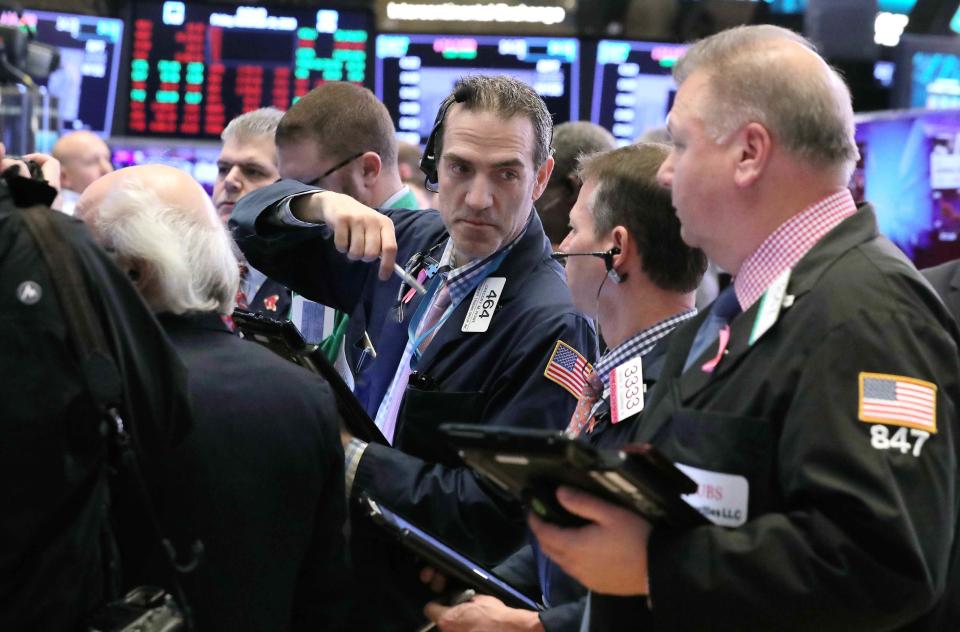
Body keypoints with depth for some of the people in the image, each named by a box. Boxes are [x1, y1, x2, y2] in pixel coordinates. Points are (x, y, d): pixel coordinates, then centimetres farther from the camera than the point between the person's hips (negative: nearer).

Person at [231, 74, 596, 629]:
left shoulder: (551, 326, -21)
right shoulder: (415, 242, 2)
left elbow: (499, 515, -24)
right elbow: (256, 229, 11)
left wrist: (352, 459, -23)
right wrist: (323, 203, -12)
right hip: (353, 561, 7)